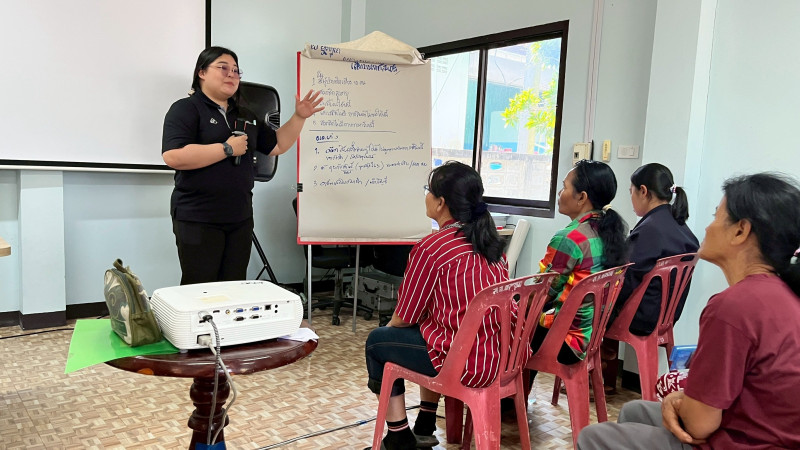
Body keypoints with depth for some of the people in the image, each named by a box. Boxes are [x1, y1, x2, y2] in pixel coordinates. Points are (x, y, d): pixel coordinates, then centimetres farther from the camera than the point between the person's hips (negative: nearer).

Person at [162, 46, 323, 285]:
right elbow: (173, 156, -20)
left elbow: (277, 145, 22)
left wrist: (299, 117, 10)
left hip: (240, 218, 6)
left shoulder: (245, 116, 17)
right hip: (198, 219, -6)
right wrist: (227, 148, -16)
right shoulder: (185, 109, -5)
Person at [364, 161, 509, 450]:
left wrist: (388, 327, 18)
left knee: (378, 342, 14)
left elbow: (405, 316, -6)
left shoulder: (431, 248, -16)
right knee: (428, 327, 33)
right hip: (501, 358, 8)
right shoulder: (490, 240, 7)